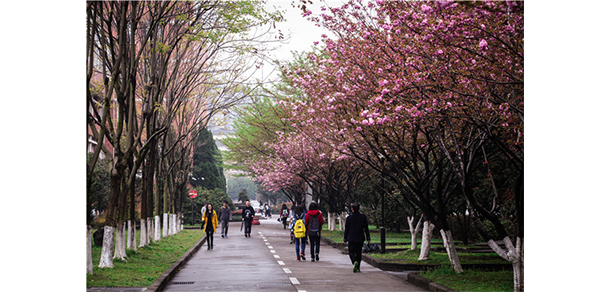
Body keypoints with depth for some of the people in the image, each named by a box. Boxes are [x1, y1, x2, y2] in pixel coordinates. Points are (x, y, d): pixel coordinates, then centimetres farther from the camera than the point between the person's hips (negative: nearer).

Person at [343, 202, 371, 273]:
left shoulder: (349, 218, -8)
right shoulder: (363, 217, -2)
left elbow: (346, 229, -3)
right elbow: (366, 229, 2)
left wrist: (345, 238, 6)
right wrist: (368, 238, 8)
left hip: (351, 238, -2)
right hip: (360, 239, 2)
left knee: (352, 252, 5)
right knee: (359, 253, 13)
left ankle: (355, 262, -24)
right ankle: (358, 267, 15)